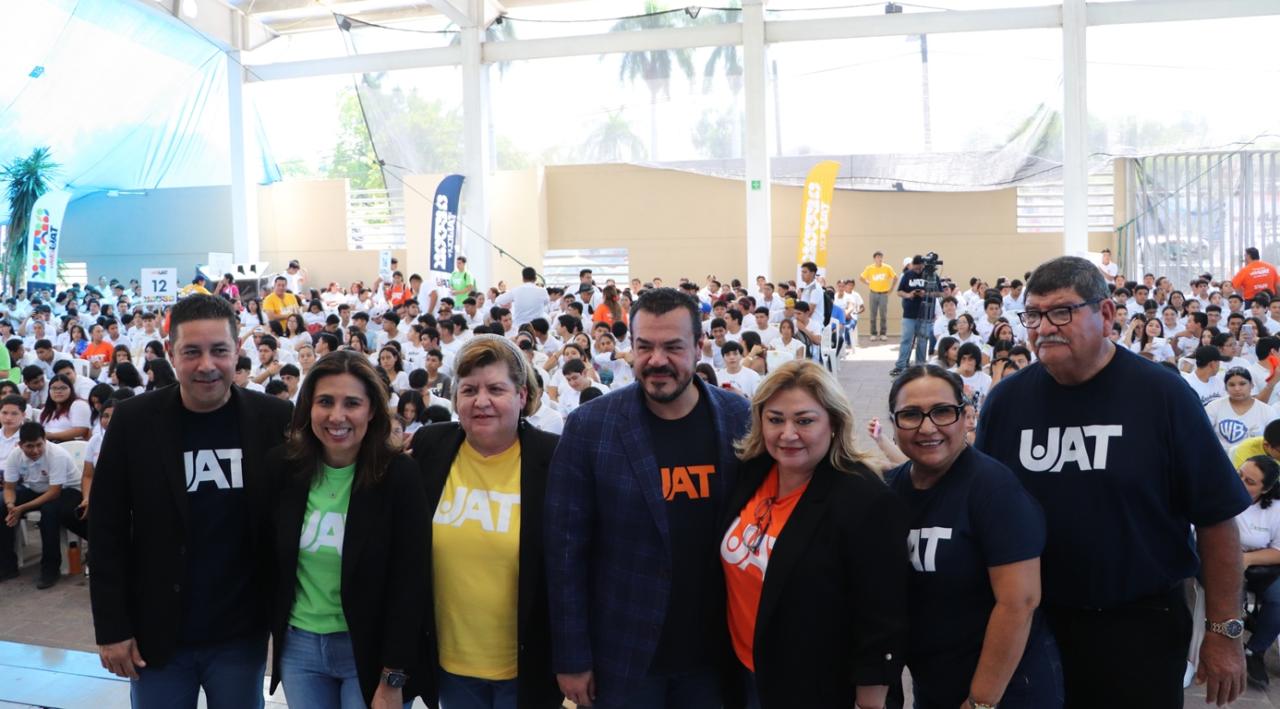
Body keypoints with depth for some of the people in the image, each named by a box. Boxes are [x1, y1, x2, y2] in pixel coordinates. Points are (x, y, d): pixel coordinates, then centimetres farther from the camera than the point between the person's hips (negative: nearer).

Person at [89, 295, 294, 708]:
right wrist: (111, 627, -3)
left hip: (242, 636, 0)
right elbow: (107, 530, -2)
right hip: (157, 635, 0)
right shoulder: (134, 421, -6)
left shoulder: (274, 420, -5)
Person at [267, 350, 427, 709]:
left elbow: (409, 584, -13)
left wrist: (393, 679, -13)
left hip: (369, 650, -3)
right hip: (299, 646, 3)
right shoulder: (282, 467, -4)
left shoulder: (399, 476, -14)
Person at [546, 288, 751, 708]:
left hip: (714, 653, 2)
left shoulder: (740, 419, -4)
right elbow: (566, 549, -7)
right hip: (622, 656, -2)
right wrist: (572, 656, -7)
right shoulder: (589, 427, -9)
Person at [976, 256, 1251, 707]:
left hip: (1142, 624, -2)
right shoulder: (1006, 400, -1)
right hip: (1033, 623, 3)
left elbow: (1216, 517, -6)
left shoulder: (1162, 394, -9)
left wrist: (1224, 632, -6)